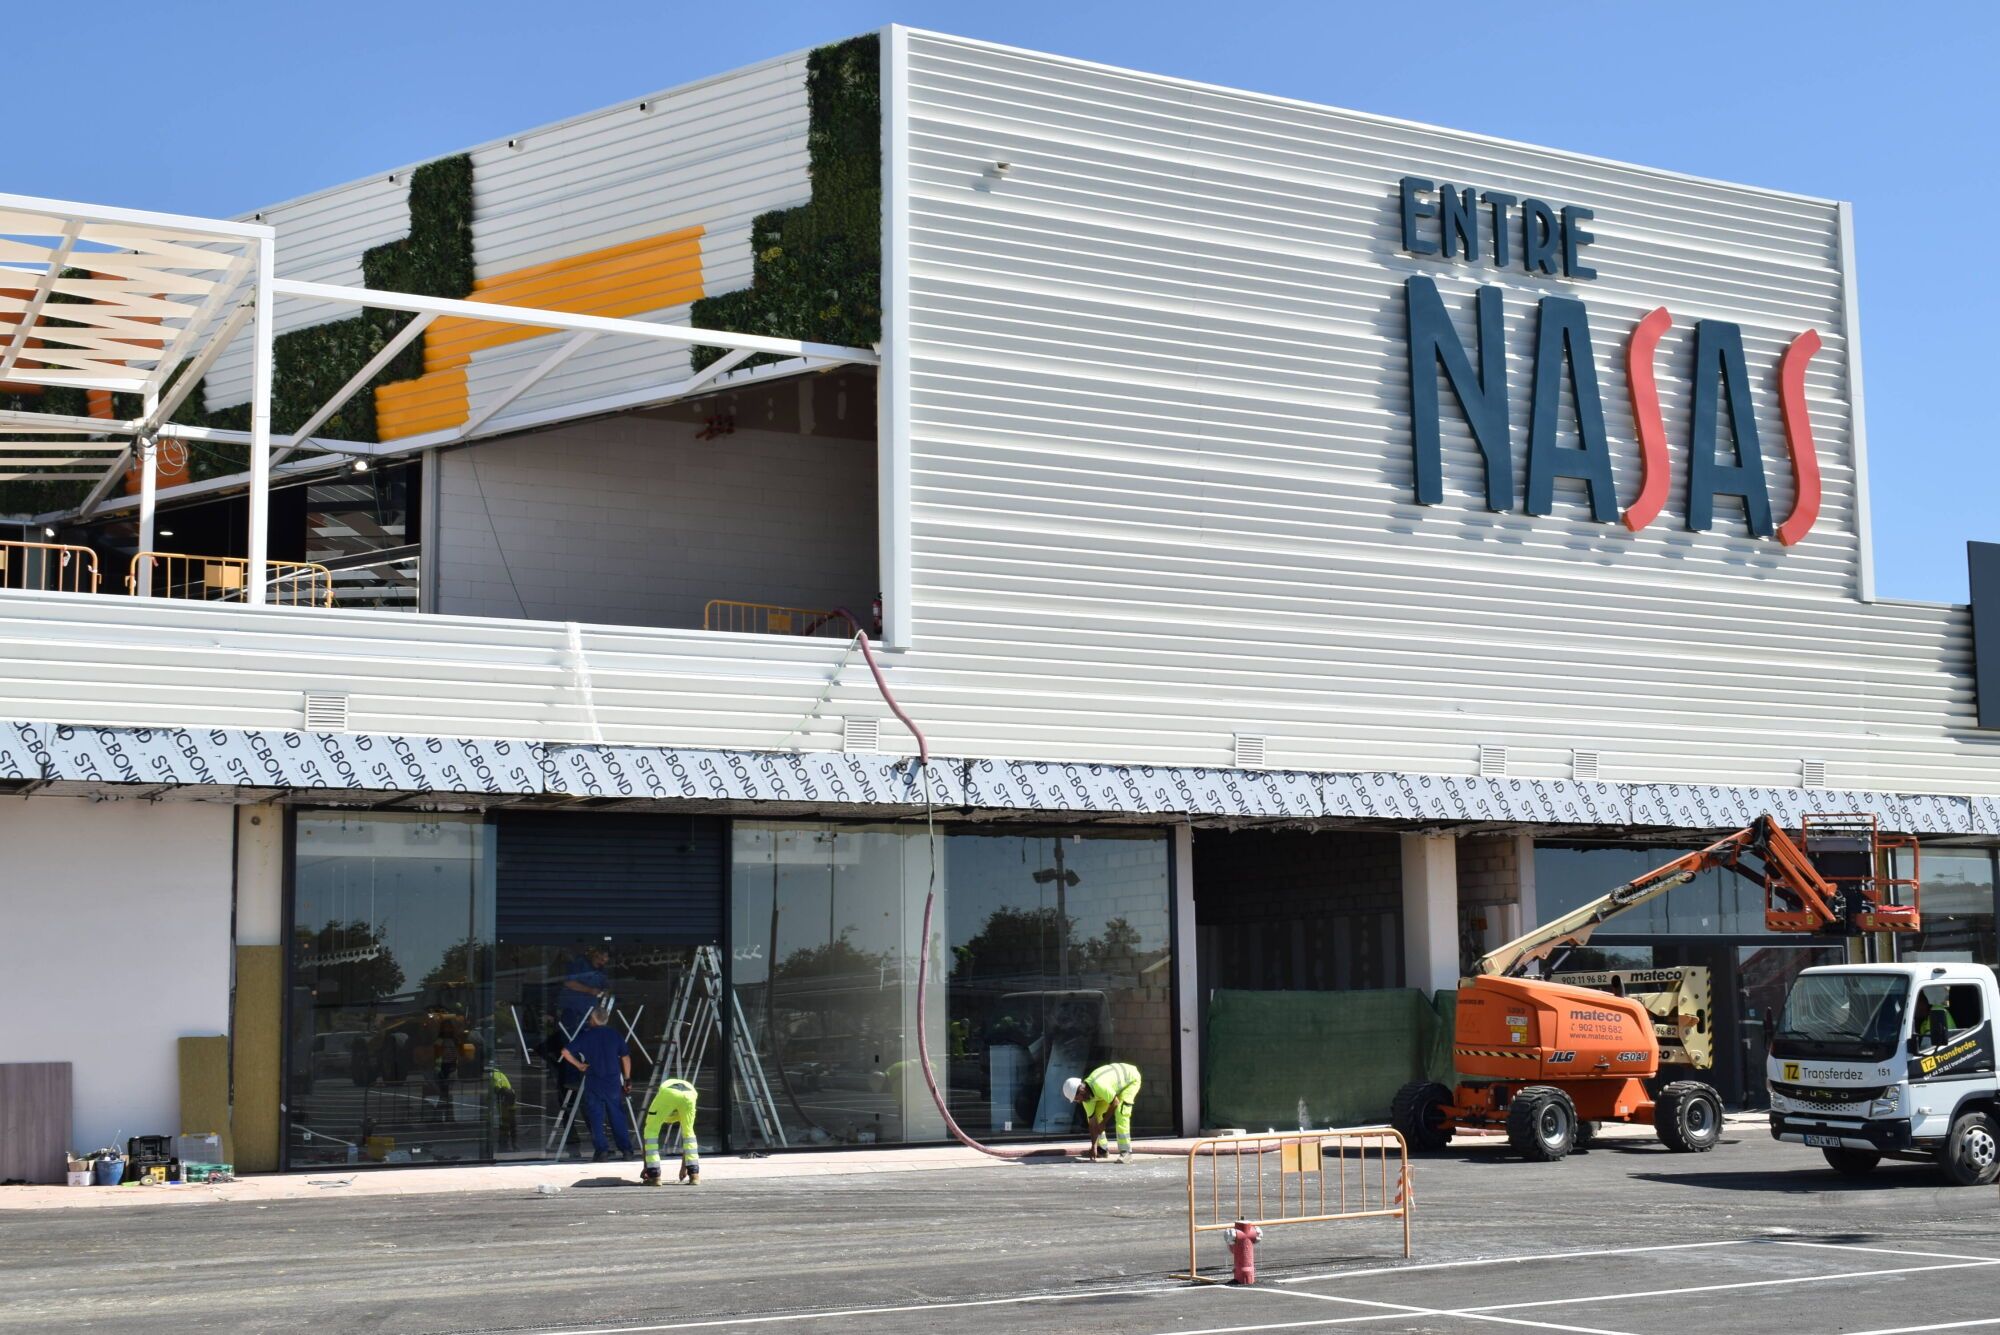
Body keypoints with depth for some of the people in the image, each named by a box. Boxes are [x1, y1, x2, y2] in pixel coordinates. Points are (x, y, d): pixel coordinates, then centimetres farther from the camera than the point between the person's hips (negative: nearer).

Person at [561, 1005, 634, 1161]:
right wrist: (627, 1078, 16)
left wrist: (578, 1064, 4)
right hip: (613, 1082, 3)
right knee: (617, 1117, 10)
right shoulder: (614, 1034, 5)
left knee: (595, 1118, 2)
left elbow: (566, 1051, -8)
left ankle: (602, 1149, -8)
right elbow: (626, 1057, 9)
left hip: (594, 1083, -2)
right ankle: (626, 1149, 7)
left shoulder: (586, 1035, -2)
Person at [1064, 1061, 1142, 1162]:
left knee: (1120, 1114, -25)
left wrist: (1103, 1123, -17)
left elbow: (1115, 1103, -28)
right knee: (1096, 1113, 6)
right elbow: (1092, 1121, -9)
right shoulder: (1085, 1096, -13)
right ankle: (1101, 1149, 18)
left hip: (1131, 1079, -8)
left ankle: (1125, 1152, -22)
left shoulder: (1098, 1086, -39)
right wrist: (1094, 1146, -10)